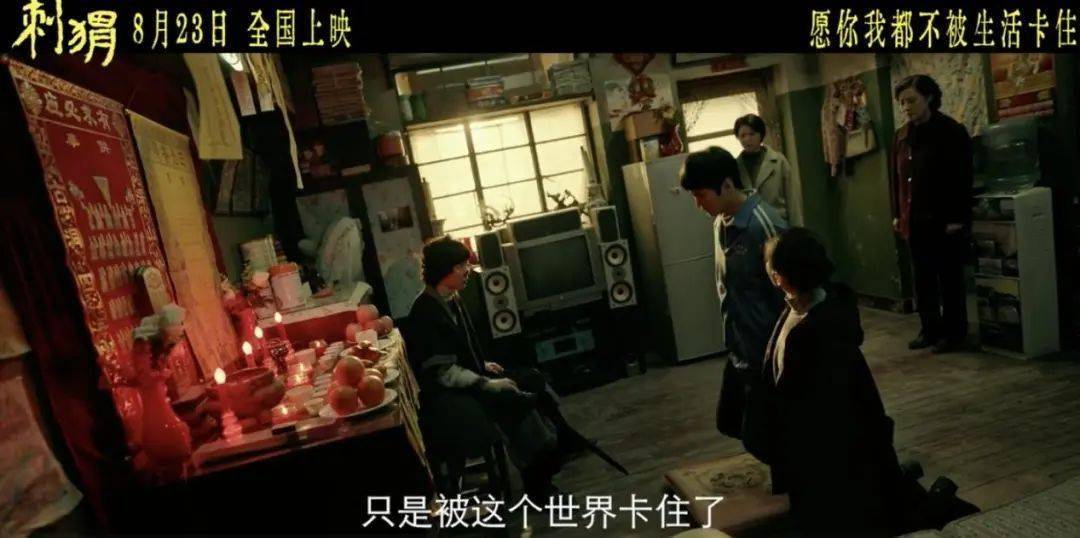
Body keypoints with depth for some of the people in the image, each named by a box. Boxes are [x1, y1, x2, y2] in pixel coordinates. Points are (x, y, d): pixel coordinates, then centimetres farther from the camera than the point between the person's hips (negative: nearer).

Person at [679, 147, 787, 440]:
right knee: (730, 422, 21)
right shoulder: (721, 222, 3)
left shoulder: (764, 225, -24)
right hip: (740, 350, 9)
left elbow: (788, 293, -20)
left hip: (770, 352, -9)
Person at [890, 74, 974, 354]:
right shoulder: (901, 136, 10)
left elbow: (963, 178, -10)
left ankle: (954, 332, 14)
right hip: (914, 220, 5)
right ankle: (930, 329, 21)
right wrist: (897, 214, 9)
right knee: (922, 278, 10)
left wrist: (958, 218, -15)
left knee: (950, 278, 4)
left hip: (944, 220, -5)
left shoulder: (952, 131, -7)